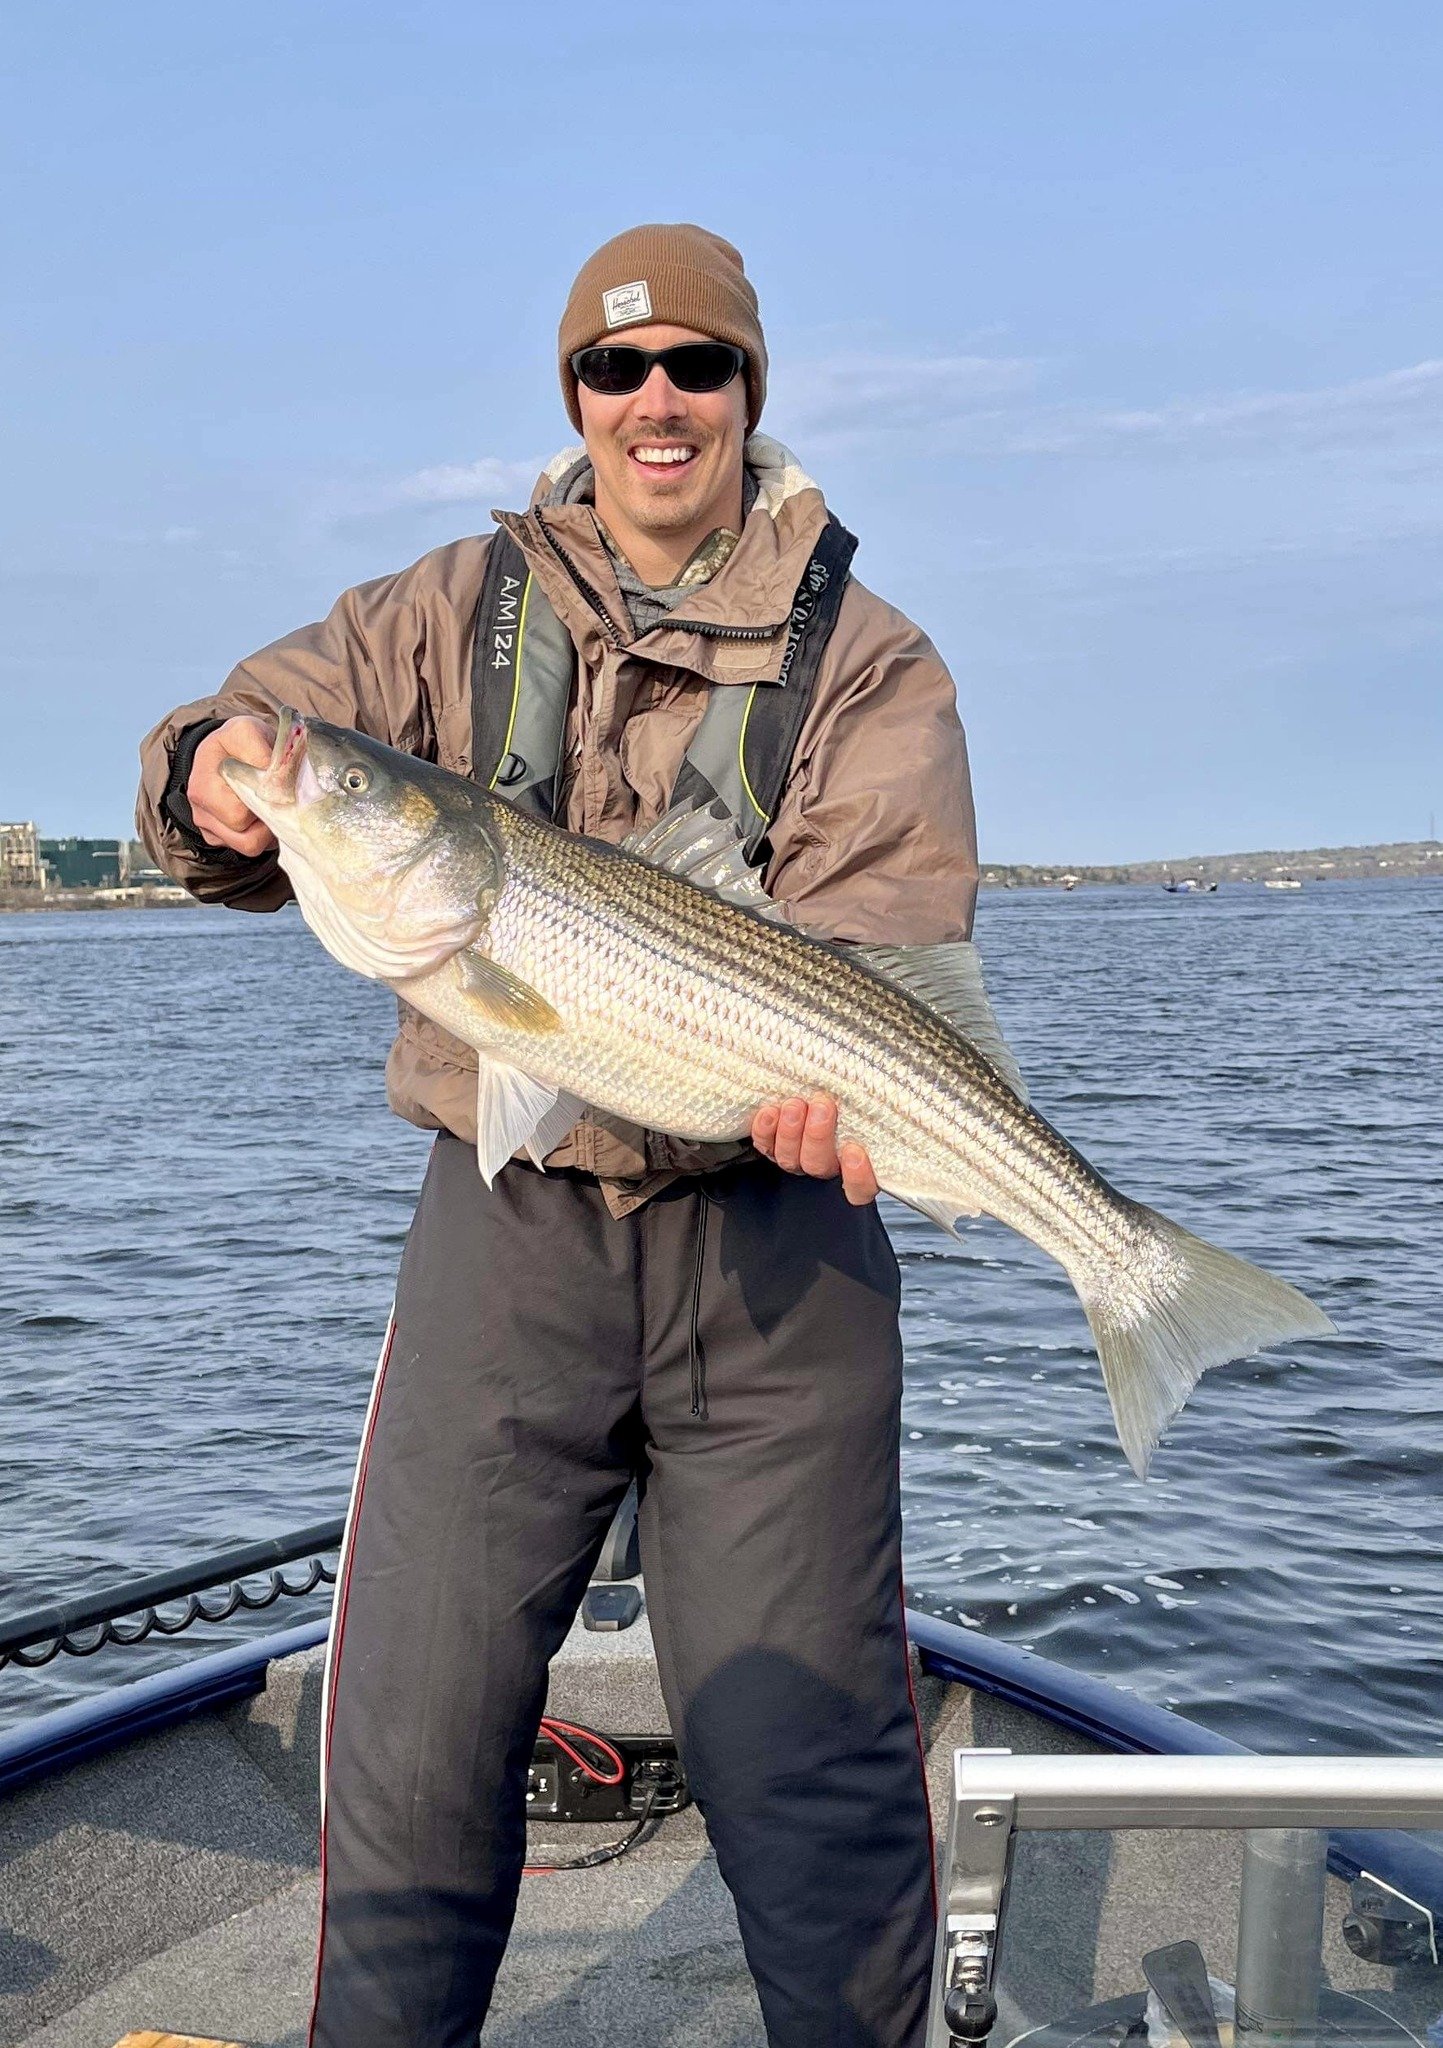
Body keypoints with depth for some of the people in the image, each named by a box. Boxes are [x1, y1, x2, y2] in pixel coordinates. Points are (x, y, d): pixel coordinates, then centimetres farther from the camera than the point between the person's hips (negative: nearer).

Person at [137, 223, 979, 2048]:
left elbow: (888, 906, -9)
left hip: (774, 1240, -1)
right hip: (510, 1226, 2)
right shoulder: (463, 610, 10)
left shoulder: (865, 657, 4)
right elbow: (256, 731, 6)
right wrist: (213, 783, -19)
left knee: (809, 1753, 7)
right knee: (411, 1742, 7)